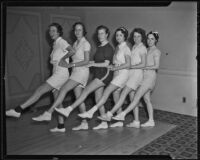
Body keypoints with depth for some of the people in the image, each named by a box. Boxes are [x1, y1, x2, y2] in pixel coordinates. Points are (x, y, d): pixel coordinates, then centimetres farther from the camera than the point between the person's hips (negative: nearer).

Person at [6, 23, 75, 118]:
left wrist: (62, 59, -14)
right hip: (56, 74, 10)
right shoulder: (55, 44, 20)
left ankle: (18, 110, -10)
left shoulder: (61, 42, -7)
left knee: (39, 91, -12)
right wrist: (53, 60, 1)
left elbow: (72, 51, -25)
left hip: (61, 74, -10)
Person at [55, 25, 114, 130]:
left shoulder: (108, 48, -7)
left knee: (86, 90, -17)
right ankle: (104, 123, 13)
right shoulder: (99, 48, 18)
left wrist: (92, 64, -8)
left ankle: (69, 109, -16)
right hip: (98, 74, 9)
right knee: (98, 99, 6)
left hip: (105, 74, -9)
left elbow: (106, 64, -13)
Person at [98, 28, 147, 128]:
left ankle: (110, 114, -14)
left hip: (137, 74, -8)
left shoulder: (142, 48, -3)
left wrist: (129, 66, -14)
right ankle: (136, 122, 12)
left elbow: (143, 64, -12)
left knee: (123, 94, -13)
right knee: (132, 99, 7)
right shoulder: (134, 47, 19)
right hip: (131, 73, 8)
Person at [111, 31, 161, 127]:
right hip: (145, 76, 8)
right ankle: (151, 121, 17)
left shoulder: (156, 51, -5)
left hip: (150, 76, -8)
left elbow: (156, 66, -13)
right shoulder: (147, 50, 17)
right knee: (146, 99, 9)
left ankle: (123, 114, -12)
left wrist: (144, 67, -14)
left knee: (137, 96, -11)